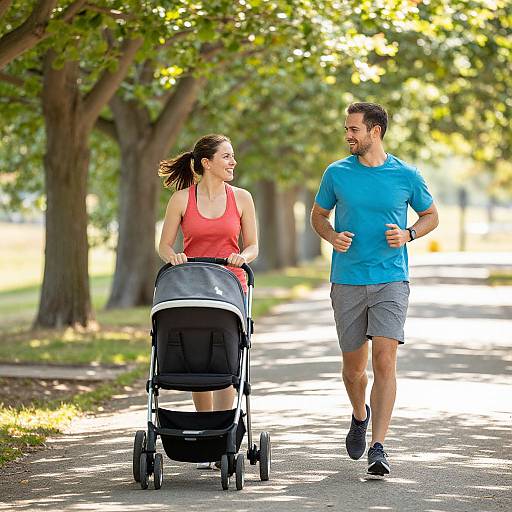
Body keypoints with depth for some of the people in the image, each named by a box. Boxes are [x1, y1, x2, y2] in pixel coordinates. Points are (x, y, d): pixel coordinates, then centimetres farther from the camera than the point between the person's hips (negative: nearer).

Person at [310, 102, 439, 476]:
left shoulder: (407, 176, 0)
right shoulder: (337, 173, 3)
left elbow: (431, 216, 14)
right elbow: (319, 215, 16)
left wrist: (407, 234, -7)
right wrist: (332, 236, -5)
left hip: (391, 280, -2)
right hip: (347, 281, 2)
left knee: (384, 360, -14)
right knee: (354, 366, 10)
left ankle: (378, 448, -13)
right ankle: (360, 416, 41)